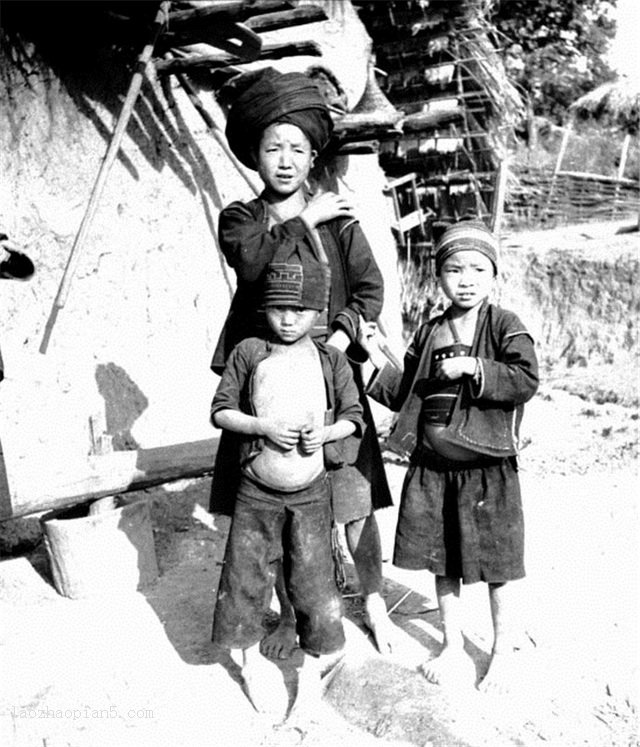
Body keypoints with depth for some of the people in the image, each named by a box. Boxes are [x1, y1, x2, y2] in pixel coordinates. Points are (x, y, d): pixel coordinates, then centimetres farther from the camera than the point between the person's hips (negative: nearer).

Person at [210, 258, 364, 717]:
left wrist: (326, 433, -15)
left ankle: (313, 664, 28)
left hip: (310, 492, 0)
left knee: (313, 576, 5)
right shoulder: (248, 353, -3)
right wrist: (263, 427, -16)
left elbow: (354, 417, 4)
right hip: (257, 489, 0)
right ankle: (252, 659, 32)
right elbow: (221, 411, -2)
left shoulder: (332, 360, 0)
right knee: (247, 573, 8)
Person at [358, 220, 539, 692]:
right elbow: (406, 396, 13)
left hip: (488, 468, -4)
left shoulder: (505, 326, -5)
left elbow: (526, 381, -18)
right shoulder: (429, 334, 8)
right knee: (443, 564, 15)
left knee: (497, 566, 7)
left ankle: (503, 656, 27)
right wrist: (377, 359, 3)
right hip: (432, 467, 5)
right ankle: (454, 649, 33)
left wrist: (473, 368, -22)